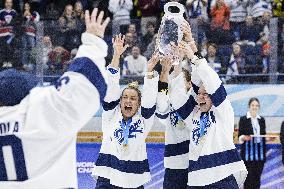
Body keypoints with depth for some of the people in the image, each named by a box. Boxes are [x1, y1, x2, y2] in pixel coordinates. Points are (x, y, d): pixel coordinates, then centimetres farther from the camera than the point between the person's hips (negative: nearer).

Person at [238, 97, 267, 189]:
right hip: (248, 153, -4)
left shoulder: (262, 120, 12)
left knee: (257, 177, 4)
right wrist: (244, 137, -23)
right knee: (249, 178, -5)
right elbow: (240, 136, -2)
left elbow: (264, 136, 15)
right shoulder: (243, 119, -1)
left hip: (260, 153, 4)